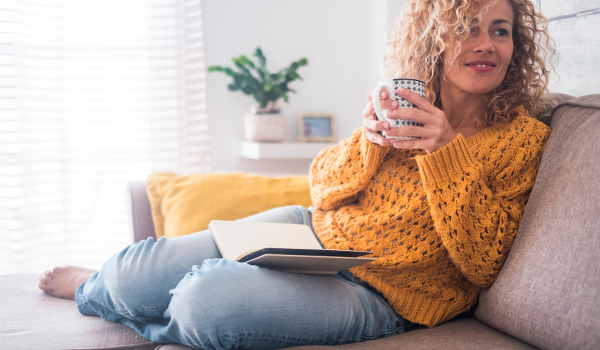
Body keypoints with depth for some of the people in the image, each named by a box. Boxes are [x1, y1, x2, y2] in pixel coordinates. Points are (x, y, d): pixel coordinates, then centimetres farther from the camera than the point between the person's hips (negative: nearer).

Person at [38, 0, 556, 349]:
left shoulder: (523, 138, -8)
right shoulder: (407, 103, 3)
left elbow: (481, 265, -14)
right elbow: (322, 187, 5)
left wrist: (448, 153, -24)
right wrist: (369, 139, -17)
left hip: (378, 293, -4)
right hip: (314, 231, 5)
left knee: (208, 300, -28)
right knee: (134, 272, -6)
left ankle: (93, 291, 7)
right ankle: (102, 285, 33)